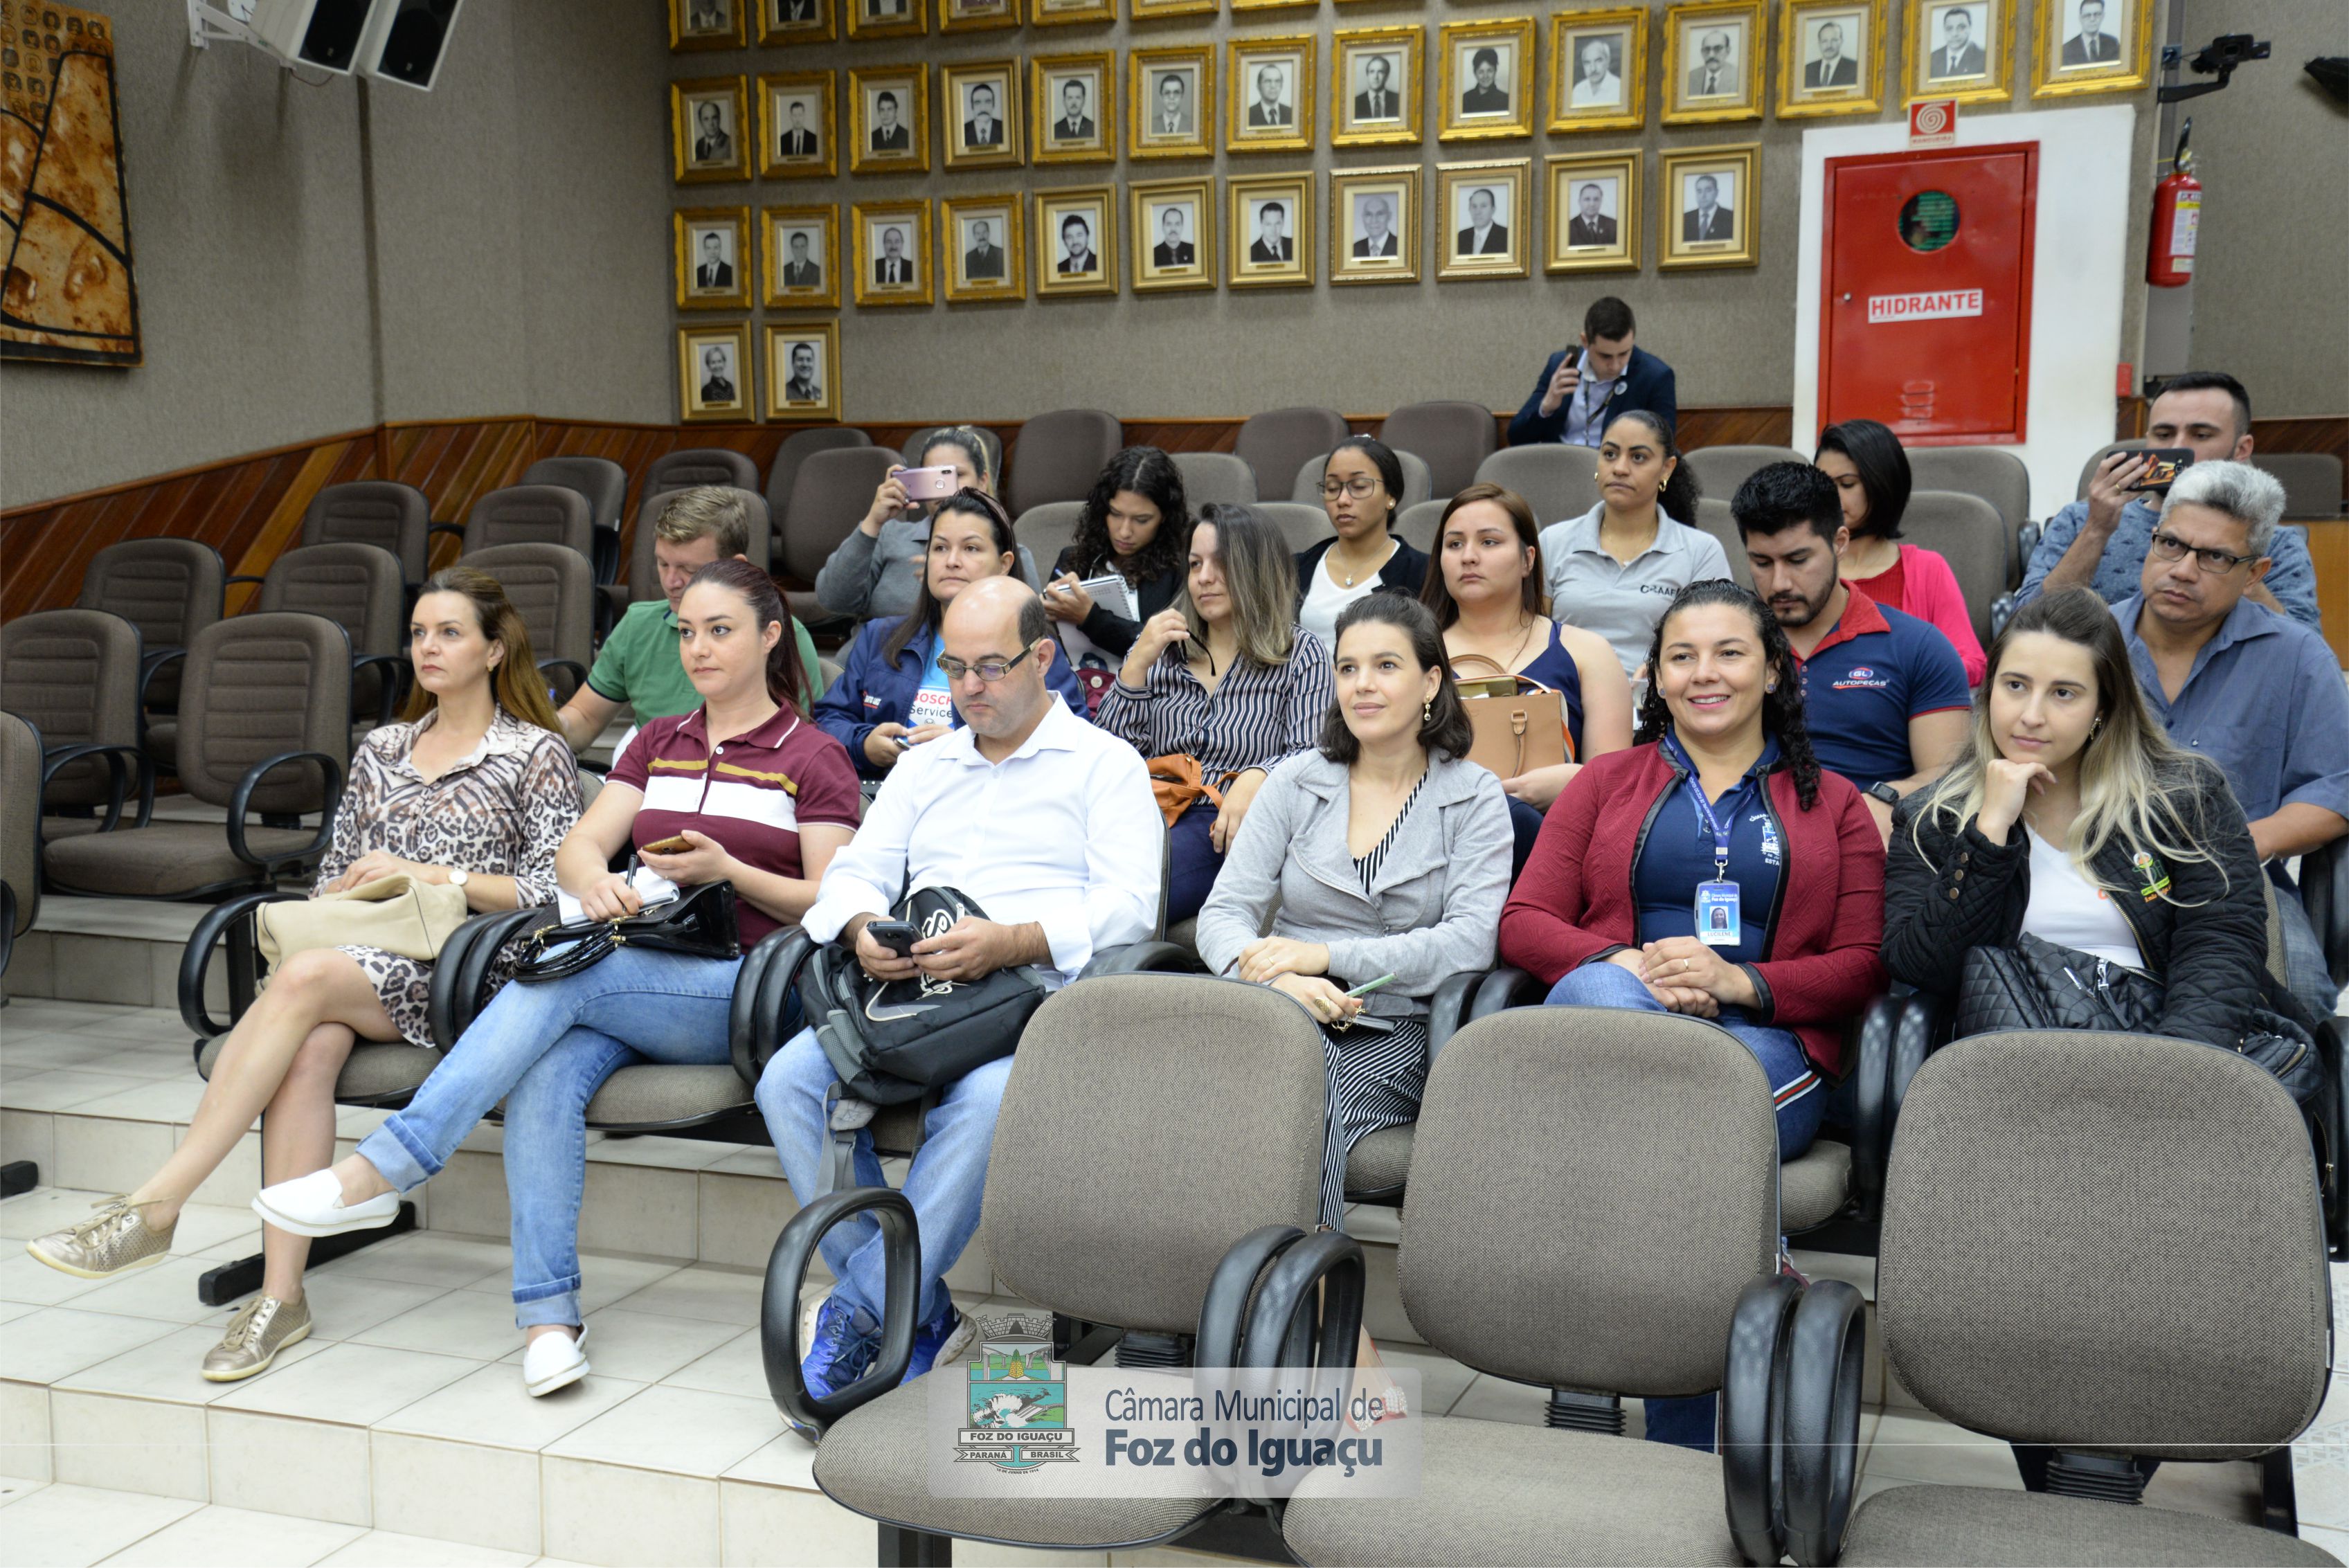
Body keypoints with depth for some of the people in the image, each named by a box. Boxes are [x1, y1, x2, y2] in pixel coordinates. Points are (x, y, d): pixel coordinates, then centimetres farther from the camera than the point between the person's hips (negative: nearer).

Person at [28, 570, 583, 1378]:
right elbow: (336, 872, 24)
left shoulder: (536, 755, 5)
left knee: (303, 979, -32)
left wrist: (431, 875, -10)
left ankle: (155, 1204, -30)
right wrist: (338, 897, 1)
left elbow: (554, 893, -4)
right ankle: (281, 1295, -31)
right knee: (312, 1045, -31)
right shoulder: (380, 751, 23)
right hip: (361, 957, 5)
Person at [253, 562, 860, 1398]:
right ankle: (549, 1315, -27)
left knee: (559, 976, -30)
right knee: (546, 1075, -29)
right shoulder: (655, 743, 23)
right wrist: (596, 882, -13)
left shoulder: (813, 758, 6)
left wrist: (728, 870, -16)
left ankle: (379, 1172, -29)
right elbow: (578, 846, 12)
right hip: (631, 972, 5)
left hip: (742, 991, -4)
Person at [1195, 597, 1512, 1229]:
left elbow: (1472, 940, -7)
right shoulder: (1296, 783, 13)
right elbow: (1222, 914, 5)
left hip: (1398, 1031, -2)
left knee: (1322, 1103, -34)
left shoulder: (1474, 796, 7)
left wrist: (1326, 955, -16)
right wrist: (1278, 977, -18)